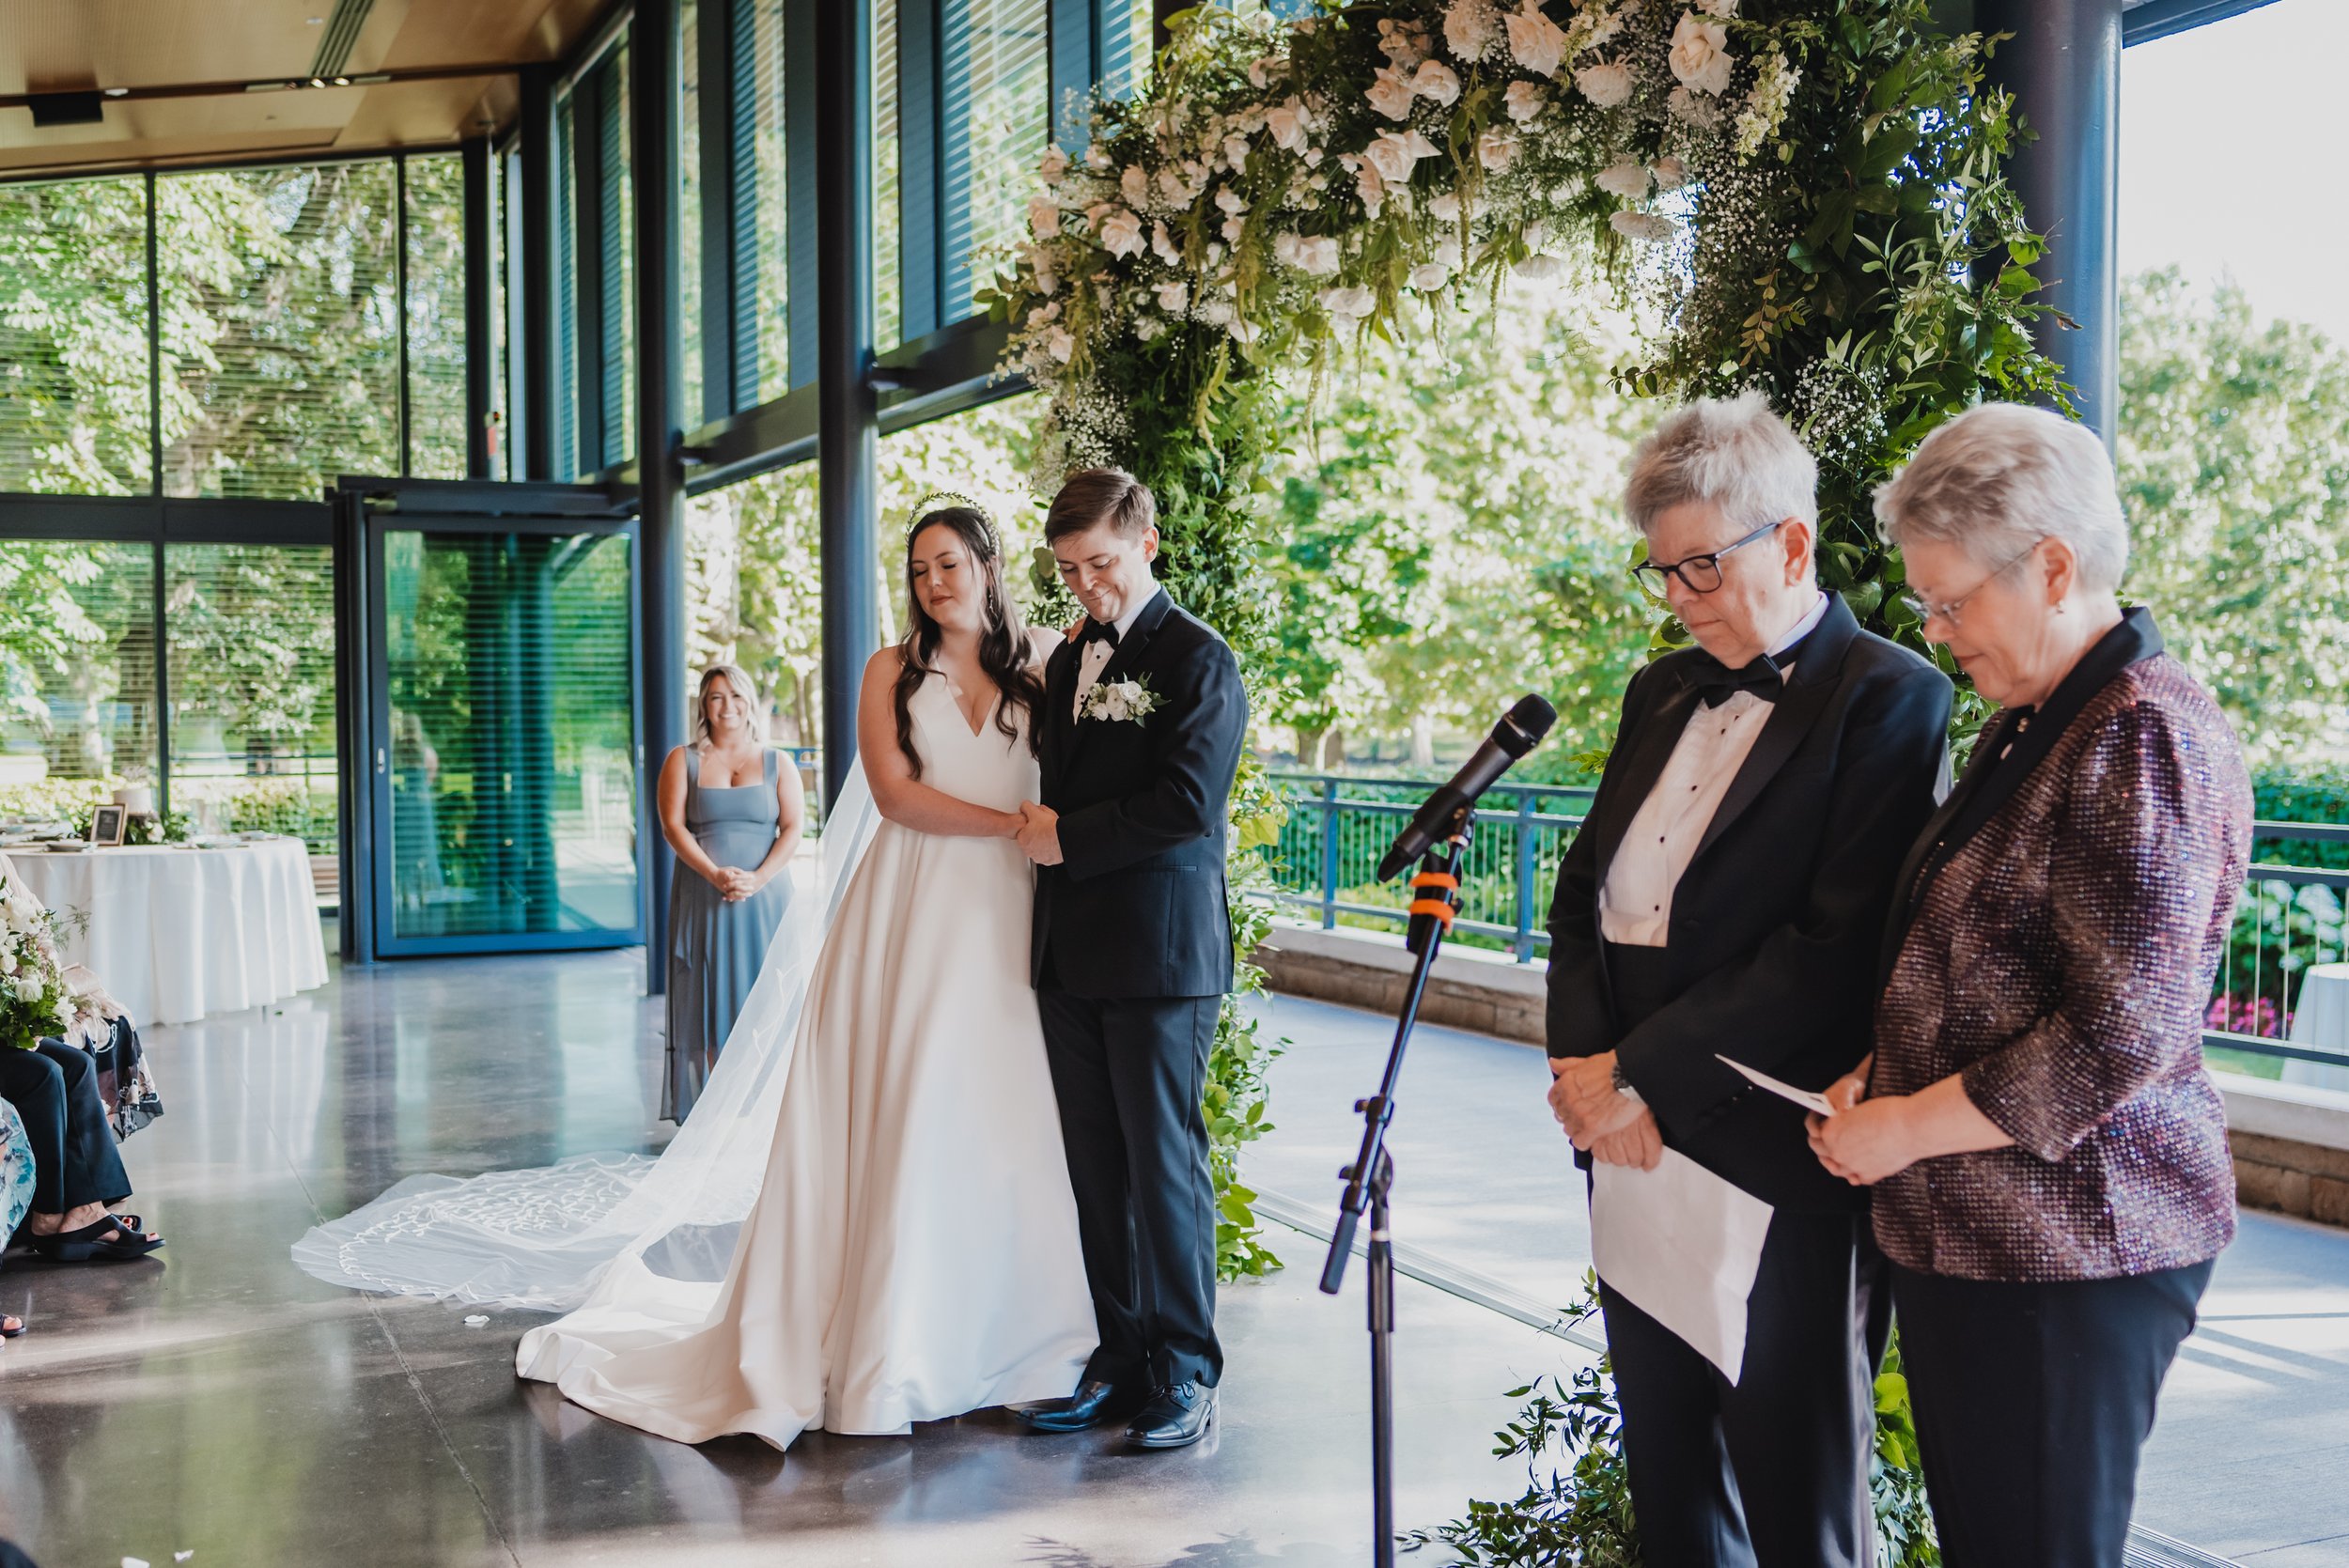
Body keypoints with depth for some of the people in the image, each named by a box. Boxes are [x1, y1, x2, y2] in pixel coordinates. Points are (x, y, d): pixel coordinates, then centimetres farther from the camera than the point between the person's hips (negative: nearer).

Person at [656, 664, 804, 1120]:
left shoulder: (778, 764, 10)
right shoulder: (683, 761, 9)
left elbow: (793, 828, 1)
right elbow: (673, 826, -1)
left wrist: (758, 878, -15)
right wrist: (715, 874, -16)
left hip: (765, 899, 0)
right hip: (703, 900, 0)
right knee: (710, 999, -2)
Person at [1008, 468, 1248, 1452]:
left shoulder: (1198, 660, -5)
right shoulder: (1067, 662, 18)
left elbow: (1186, 803, -15)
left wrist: (1068, 838, -9)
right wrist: (1041, 833, 5)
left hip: (1162, 955, -7)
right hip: (1072, 955, 7)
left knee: (1163, 1164, -1)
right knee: (1095, 1169, 9)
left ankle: (1185, 1375, 10)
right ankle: (1118, 1360, 19)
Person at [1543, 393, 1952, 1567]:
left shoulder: (1887, 698, -8)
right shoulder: (1663, 692, 15)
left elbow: (1834, 947, -17)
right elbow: (1584, 888, 14)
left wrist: (1642, 1073, -15)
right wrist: (1584, 1063, -3)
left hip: (1777, 1173, -7)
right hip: (1636, 1156, 7)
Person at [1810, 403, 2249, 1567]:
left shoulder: (2144, 739, -18)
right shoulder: (2028, 726, 14)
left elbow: (2121, 1040, -23)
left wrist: (1906, 1129, -15)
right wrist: (1878, 1072, 7)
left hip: (2067, 1257, -9)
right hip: (1961, 1235, 9)